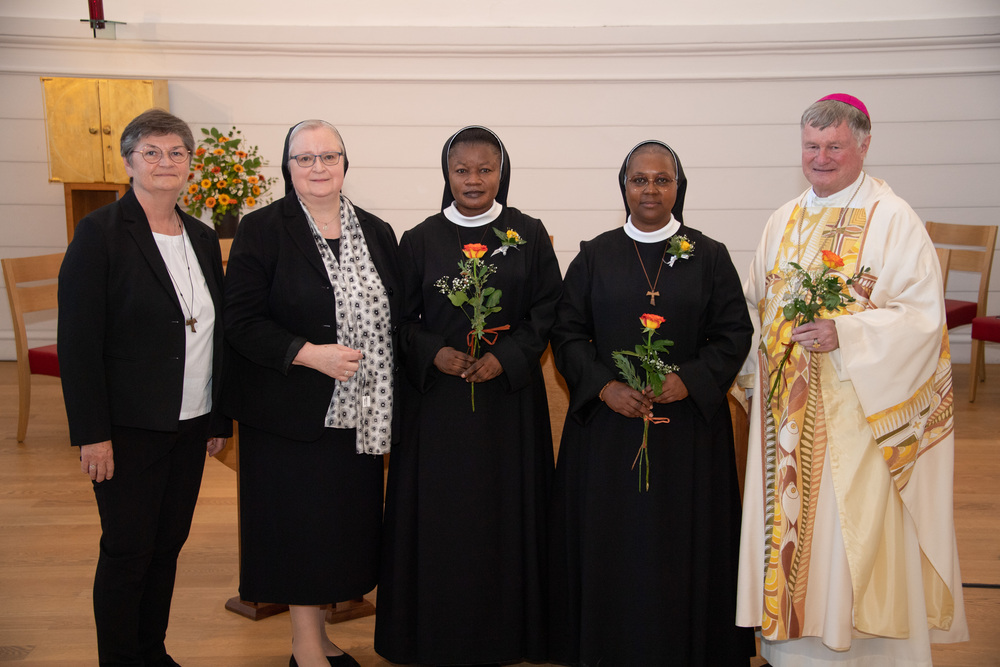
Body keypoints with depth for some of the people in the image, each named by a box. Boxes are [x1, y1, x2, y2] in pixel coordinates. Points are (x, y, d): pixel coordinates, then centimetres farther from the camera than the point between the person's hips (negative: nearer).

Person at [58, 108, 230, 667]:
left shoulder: (203, 238, 8)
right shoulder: (101, 233, -10)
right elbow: (78, 341, -13)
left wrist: (221, 418, 12)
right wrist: (92, 433, -16)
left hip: (191, 425, 6)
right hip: (130, 428, -5)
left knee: (169, 544, 14)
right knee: (128, 550, 4)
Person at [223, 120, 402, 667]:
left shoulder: (376, 233, 9)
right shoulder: (262, 230, -4)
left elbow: (393, 319, 12)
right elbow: (240, 322, -9)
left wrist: (385, 397, 4)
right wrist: (309, 354, -20)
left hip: (357, 412, 4)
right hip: (291, 412, -4)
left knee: (344, 521, 8)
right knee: (299, 522, 1)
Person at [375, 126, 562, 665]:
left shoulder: (529, 235, 4)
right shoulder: (420, 240, 4)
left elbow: (547, 310, 2)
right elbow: (399, 320, 4)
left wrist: (505, 358, -12)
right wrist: (434, 354, -14)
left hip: (510, 396, 0)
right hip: (436, 398, 0)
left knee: (505, 513, 4)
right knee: (438, 514, 3)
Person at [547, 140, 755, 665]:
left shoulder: (709, 257, 3)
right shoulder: (595, 256, 5)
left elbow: (734, 333, 2)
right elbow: (567, 332, 3)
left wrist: (689, 381, -14)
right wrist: (604, 386, -12)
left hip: (689, 423, 0)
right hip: (607, 423, 1)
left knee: (682, 545, 5)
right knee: (609, 541, 6)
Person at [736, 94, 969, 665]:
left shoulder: (893, 220, -8)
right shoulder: (785, 221, 12)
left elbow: (924, 315, -13)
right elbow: (758, 303, 19)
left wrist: (845, 333, -25)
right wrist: (762, 369, 10)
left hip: (855, 403, -6)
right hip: (787, 404, 6)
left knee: (850, 526, -1)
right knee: (788, 517, 11)